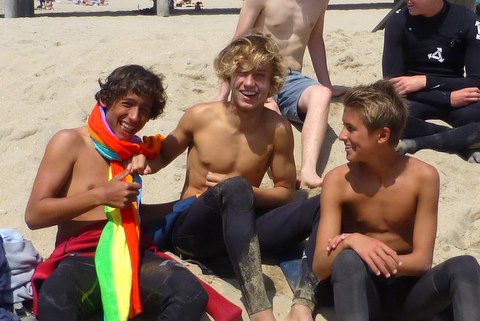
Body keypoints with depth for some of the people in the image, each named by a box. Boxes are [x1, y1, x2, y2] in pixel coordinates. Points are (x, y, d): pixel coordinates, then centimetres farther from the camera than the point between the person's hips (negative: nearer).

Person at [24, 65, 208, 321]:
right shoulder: (70, 142, 6)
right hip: (80, 260, -4)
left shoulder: (138, 150, 23)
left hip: (131, 256, 5)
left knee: (190, 292, -30)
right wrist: (100, 195, -9)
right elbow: (34, 215, -2)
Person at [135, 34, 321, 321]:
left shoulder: (278, 129, -4)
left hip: (240, 228, 3)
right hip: (192, 230, -2)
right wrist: (144, 160, -11)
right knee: (235, 188, -36)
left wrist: (244, 194, -14)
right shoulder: (200, 116, -4)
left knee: (323, 206, -19)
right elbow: (163, 155, 13)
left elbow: (285, 192, 4)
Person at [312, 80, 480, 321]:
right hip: (362, 291, -1)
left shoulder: (423, 177, -8)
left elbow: (422, 260, -9)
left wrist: (378, 259, -28)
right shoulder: (338, 181, -8)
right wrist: (351, 242, -34)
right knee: (348, 260, -35)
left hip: (407, 290, 1)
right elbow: (320, 268, -13)